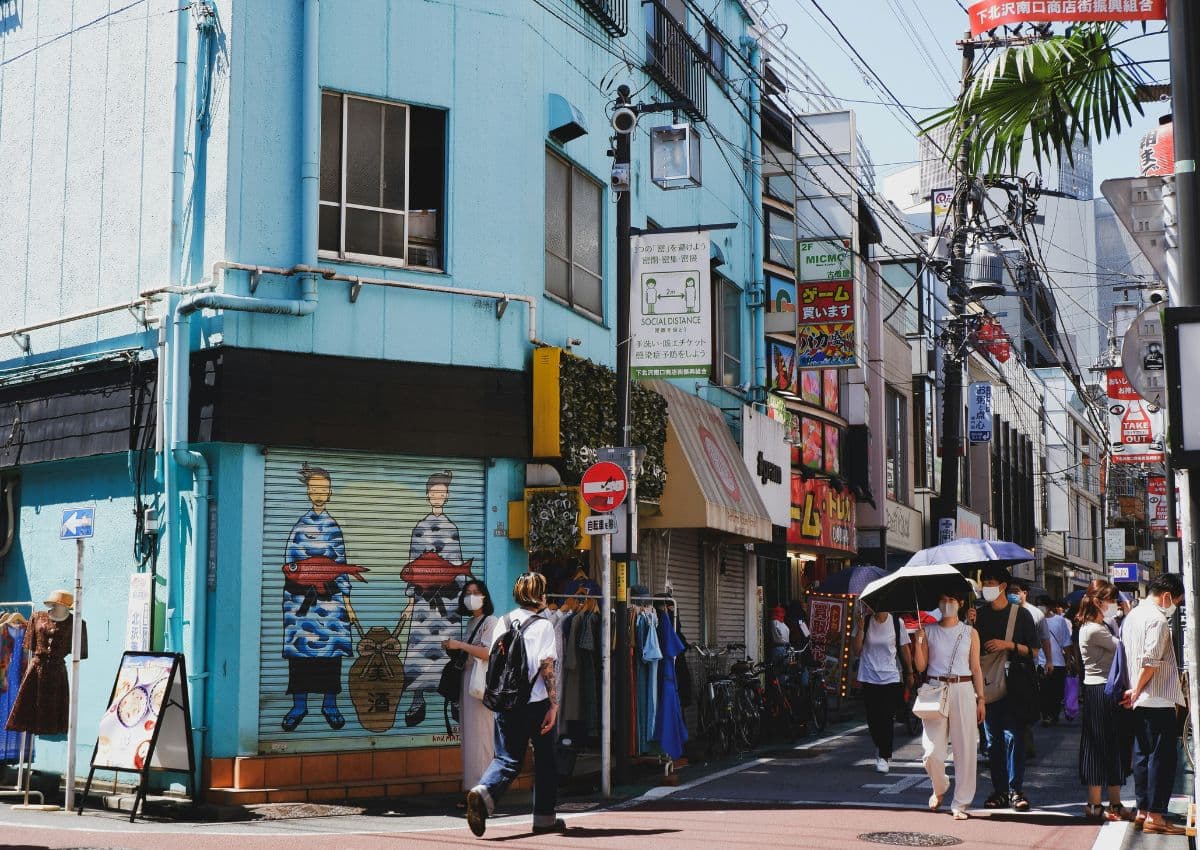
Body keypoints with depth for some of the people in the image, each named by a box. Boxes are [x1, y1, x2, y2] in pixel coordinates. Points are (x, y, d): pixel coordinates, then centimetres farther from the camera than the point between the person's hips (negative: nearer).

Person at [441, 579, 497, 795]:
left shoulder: (491, 622, -6)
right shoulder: (471, 623, 19)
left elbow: (489, 652, -18)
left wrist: (460, 645, -16)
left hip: (481, 682, -9)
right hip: (468, 679, 9)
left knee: (479, 736, -9)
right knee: (469, 735, 7)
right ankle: (472, 788, 9)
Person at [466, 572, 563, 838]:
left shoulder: (502, 622, 7)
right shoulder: (543, 626, -8)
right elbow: (548, 668, -13)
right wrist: (554, 706, -10)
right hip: (538, 703, -4)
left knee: (507, 758, 6)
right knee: (545, 759, 13)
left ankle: (483, 792, -23)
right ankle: (544, 817, 20)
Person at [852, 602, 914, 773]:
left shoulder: (896, 623, -3)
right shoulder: (865, 622, 0)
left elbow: (905, 649, 7)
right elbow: (857, 651, -3)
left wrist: (909, 673, 11)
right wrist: (861, 628, -13)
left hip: (891, 677, -2)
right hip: (869, 677, 2)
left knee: (887, 718, -8)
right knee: (872, 718, 6)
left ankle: (884, 756, 2)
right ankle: (880, 747, 33)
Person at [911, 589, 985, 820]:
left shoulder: (970, 633, 8)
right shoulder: (928, 631, 7)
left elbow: (976, 668, 9)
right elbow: (920, 666, 3)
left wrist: (980, 699, 3)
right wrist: (918, 641, -10)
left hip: (963, 690, 0)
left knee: (965, 749, -1)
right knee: (932, 751, -5)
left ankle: (960, 803, 9)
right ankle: (939, 789, 25)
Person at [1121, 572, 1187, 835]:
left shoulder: (1131, 616, 15)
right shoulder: (1157, 619, -15)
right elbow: (1151, 661, -22)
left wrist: (1134, 690, 15)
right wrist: (1136, 691, -12)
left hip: (1140, 703, 9)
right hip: (1159, 700, -9)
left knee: (1142, 755, 12)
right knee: (1163, 757, -6)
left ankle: (1143, 811, 17)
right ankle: (1155, 816, -6)